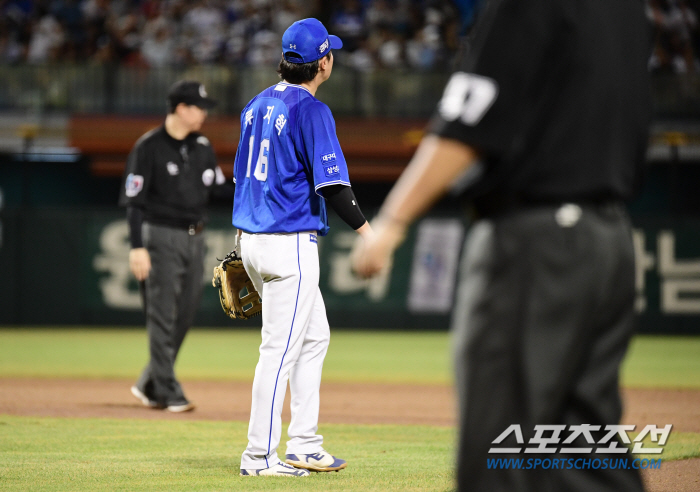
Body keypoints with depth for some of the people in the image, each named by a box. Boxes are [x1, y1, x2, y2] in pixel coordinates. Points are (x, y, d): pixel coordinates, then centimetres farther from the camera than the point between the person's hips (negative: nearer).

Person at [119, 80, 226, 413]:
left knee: (184, 316, 8)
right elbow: (133, 201, -11)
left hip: (194, 238, 7)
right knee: (163, 316, -6)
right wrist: (137, 247, -19)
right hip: (161, 237, -7)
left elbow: (220, 188, 16)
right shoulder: (149, 147, -9)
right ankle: (169, 393, -4)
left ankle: (150, 385, 21)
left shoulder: (202, 147, 11)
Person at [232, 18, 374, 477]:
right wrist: (366, 229, -12)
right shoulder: (311, 110, -14)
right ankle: (259, 456, -2)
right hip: (290, 244, -9)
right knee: (281, 349, -5)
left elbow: (242, 173, 19)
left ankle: (304, 446, 19)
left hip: (253, 238, 9)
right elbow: (331, 182, -20)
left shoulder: (258, 104, 13)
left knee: (314, 337, 18)